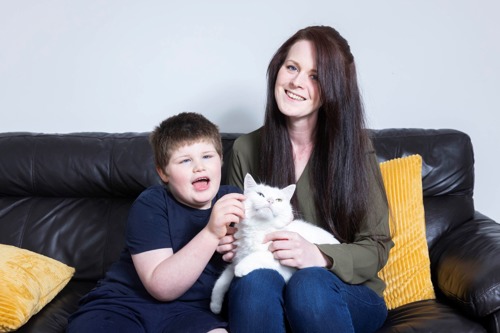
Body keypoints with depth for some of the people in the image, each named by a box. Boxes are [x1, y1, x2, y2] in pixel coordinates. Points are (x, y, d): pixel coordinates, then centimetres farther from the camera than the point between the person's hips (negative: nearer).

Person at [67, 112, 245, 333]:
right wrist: (211, 233, -28)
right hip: (125, 303, -1)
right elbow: (162, 287, -18)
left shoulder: (231, 199, 2)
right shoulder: (150, 205, -8)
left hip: (190, 310, 2)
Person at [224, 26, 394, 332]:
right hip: (263, 296, 1)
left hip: (348, 293, 0)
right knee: (254, 281, -33)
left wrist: (319, 257, -23)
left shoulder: (355, 146, -5)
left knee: (308, 284, -33)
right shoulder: (246, 149, 1)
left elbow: (376, 248, -5)